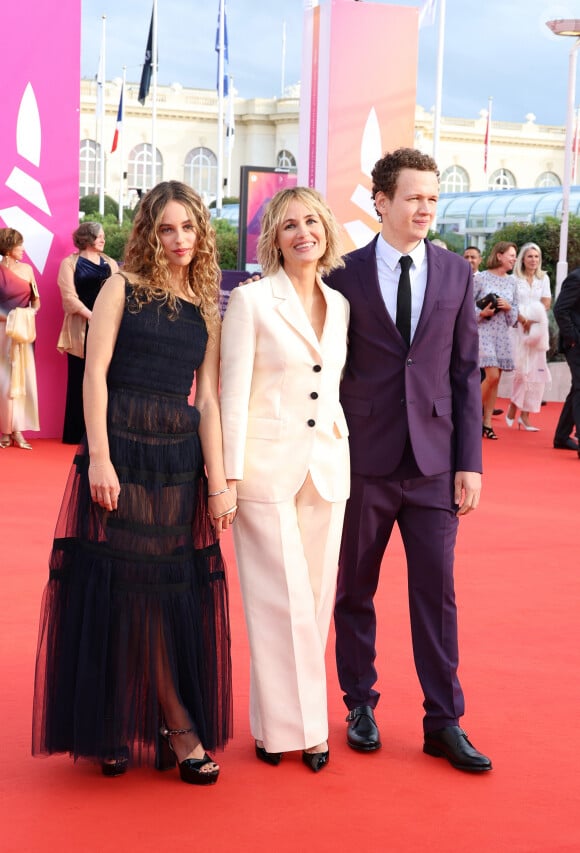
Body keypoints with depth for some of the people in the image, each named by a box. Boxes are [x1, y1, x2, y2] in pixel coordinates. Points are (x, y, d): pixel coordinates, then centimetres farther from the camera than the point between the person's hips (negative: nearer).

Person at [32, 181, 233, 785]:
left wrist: (218, 481, -1)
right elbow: (95, 372, -6)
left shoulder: (206, 309, 12)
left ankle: (160, 723, 17)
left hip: (181, 458, 4)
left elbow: (208, 399, 7)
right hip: (121, 449, -3)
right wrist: (99, 458, -15)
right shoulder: (124, 287, 1)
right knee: (121, 586, -1)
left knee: (177, 591, 5)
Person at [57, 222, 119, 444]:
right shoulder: (70, 263, 2)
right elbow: (69, 297, -6)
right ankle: (77, 432, 3)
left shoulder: (110, 263, 14)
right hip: (81, 329, -3)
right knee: (80, 380, -2)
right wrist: (92, 316, -15)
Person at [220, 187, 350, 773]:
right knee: (282, 601, -1)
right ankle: (288, 725, 12)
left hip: (326, 467, 5)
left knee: (317, 599, 9)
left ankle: (305, 720, 20)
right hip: (267, 466, -5)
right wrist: (229, 477, -11)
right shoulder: (250, 301, -5)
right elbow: (233, 393, -7)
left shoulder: (340, 305, 11)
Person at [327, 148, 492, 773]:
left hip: (434, 462, 1)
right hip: (364, 460, -1)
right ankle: (360, 705, 27)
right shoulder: (345, 275, -2)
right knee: (355, 591, 11)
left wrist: (470, 462, -1)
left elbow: (466, 372, 5)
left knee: (436, 593, 3)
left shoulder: (456, 274, 5)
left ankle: (443, 723, 13)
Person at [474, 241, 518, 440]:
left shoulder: (511, 282, 11)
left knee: (495, 379, 3)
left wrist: (509, 308, -7)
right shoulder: (481, 278, -4)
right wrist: (481, 313, -18)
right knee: (492, 376, -16)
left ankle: (487, 423, 10)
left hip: (503, 334, 5)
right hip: (484, 332, -5)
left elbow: (515, 313, 14)